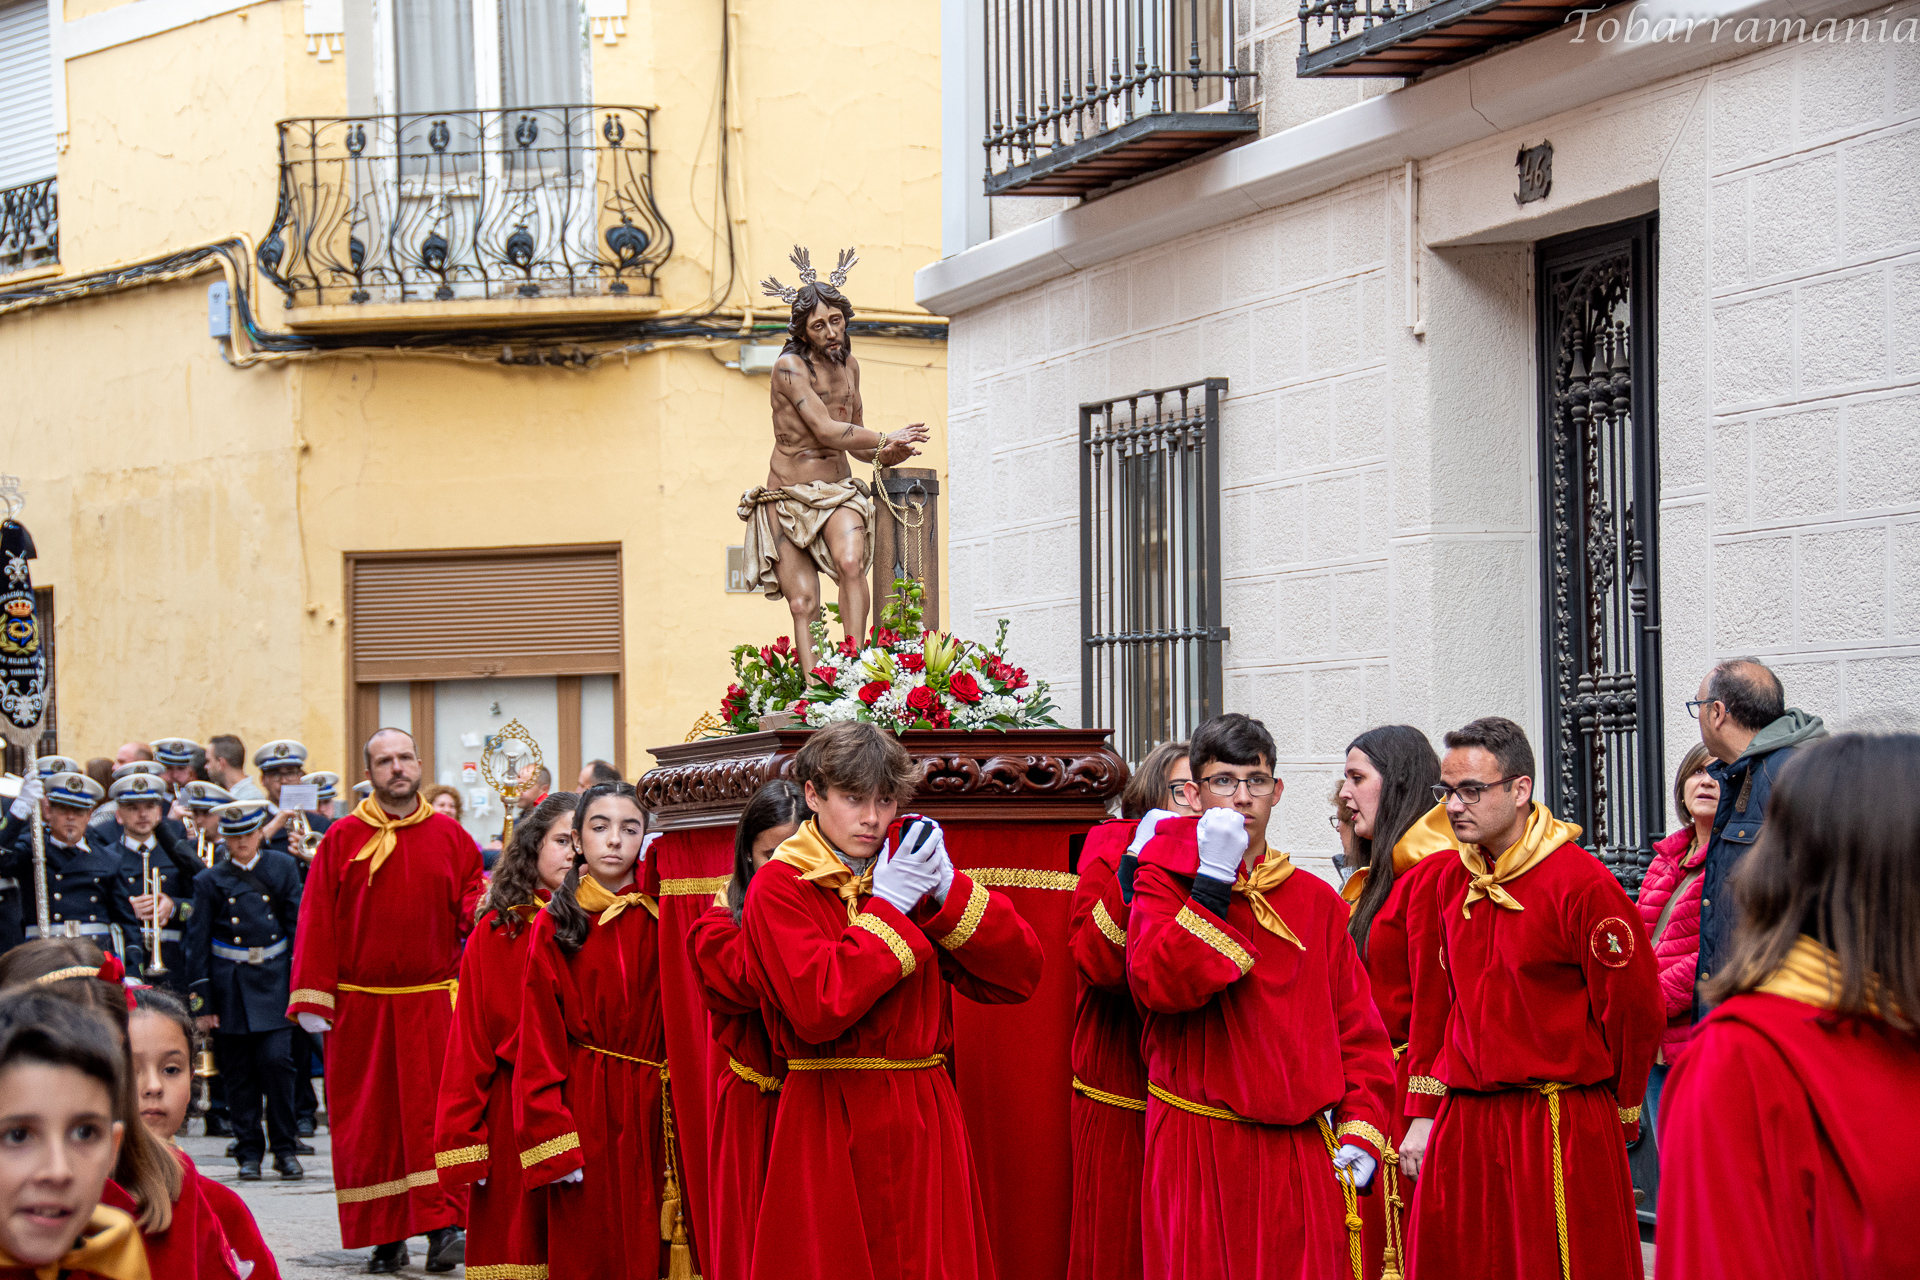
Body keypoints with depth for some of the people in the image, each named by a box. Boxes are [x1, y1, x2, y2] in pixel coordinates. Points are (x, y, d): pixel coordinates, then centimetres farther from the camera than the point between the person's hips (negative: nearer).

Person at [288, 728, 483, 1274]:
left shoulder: (448, 836, 6)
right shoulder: (342, 839, 2)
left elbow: (471, 899, 11)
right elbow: (318, 921, 0)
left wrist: (481, 908, -14)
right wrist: (313, 999, -6)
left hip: (432, 1001, 0)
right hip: (360, 1005, 0)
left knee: (435, 1112, -8)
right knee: (371, 1120, 3)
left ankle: (442, 1228, -8)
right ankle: (386, 1239, 9)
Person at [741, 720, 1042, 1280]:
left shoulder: (911, 874, 10)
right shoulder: (778, 888, -3)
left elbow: (1019, 976, 1)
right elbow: (818, 1009, -20)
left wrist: (948, 890, -9)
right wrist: (888, 908, -15)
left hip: (925, 1126, 4)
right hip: (830, 1132, -4)